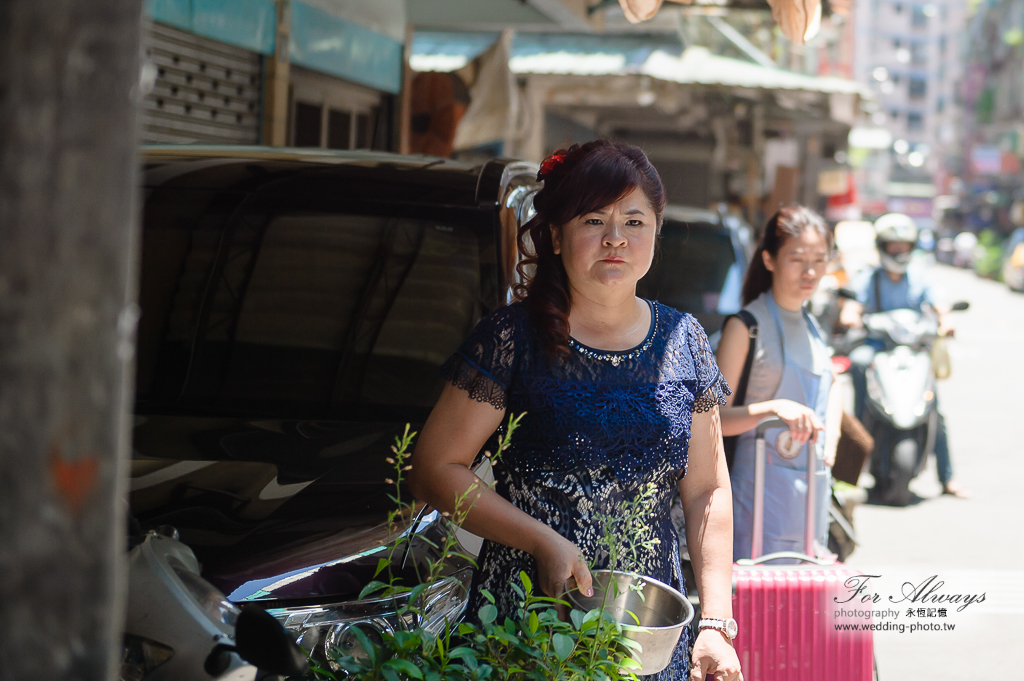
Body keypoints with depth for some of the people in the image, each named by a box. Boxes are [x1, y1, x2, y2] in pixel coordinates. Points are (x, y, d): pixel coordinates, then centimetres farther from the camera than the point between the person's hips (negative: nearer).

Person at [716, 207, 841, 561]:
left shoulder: (812, 326, 14)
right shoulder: (746, 326, -7)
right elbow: (715, 418, -12)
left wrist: (830, 437, 10)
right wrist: (774, 408, -28)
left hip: (813, 489, 7)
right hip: (764, 488, -7)